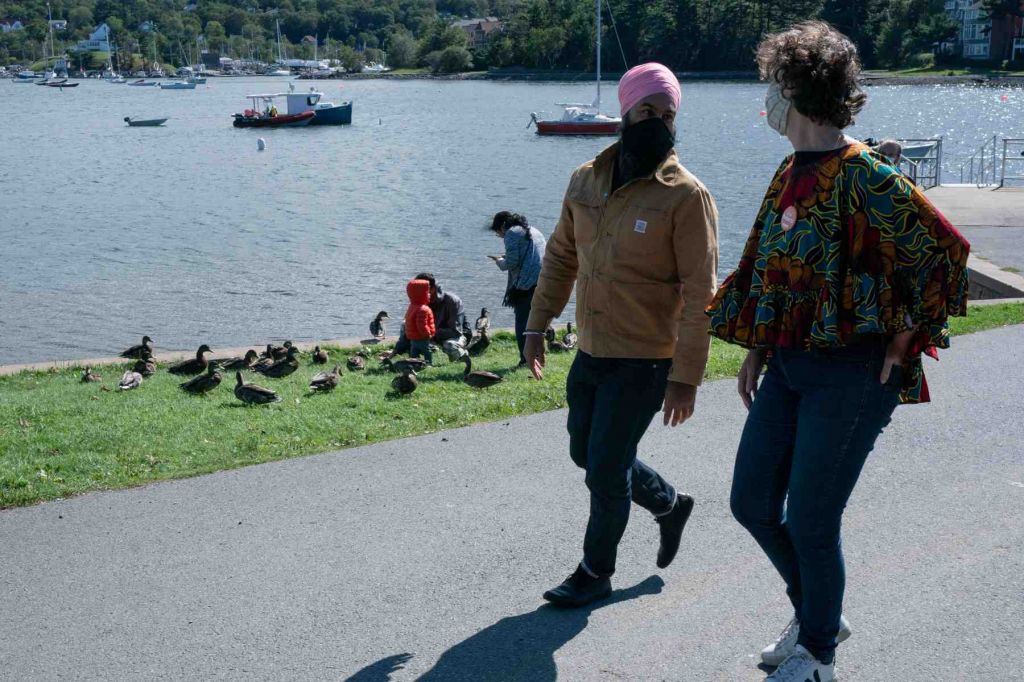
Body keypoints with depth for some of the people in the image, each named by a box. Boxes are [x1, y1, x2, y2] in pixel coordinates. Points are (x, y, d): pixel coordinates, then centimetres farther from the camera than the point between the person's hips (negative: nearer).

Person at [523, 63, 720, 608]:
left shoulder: (686, 196, -16)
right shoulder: (586, 180, 2)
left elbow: (700, 294, -17)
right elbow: (561, 257, 14)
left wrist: (685, 377, -20)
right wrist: (537, 326, 10)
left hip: (645, 363, -7)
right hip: (591, 353, 7)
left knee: (606, 468, 0)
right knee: (587, 454, 19)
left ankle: (596, 572, 22)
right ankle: (669, 504, 43)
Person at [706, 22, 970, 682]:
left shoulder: (864, 176, -17)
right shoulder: (791, 173, 10)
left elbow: (944, 250, -15)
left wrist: (903, 343, -12)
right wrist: (755, 350, 16)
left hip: (850, 375, -8)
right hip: (788, 367, 9)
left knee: (810, 522, 0)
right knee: (753, 503, 12)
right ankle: (817, 613, 36)